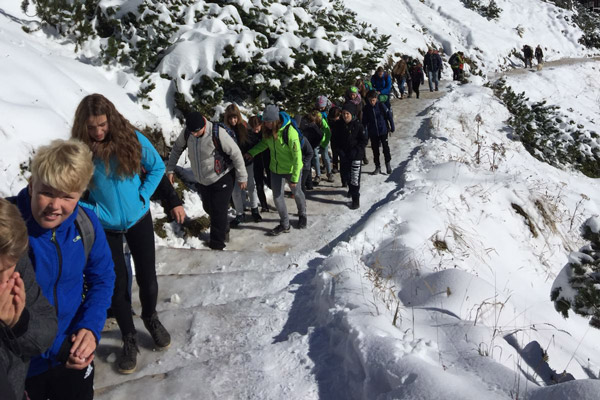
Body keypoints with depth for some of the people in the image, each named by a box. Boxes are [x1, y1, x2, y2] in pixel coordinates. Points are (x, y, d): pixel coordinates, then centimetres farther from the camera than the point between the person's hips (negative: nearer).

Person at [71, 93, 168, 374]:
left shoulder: (131, 138, -14)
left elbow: (157, 167, -1)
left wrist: (142, 196, -8)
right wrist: (92, 211, -15)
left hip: (139, 219, 1)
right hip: (104, 227, -1)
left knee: (147, 278, 9)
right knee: (117, 285, 6)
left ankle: (151, 318, 40)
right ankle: (129, 338, 27)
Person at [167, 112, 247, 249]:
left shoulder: (217, 133, -28)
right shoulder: (187, 133, -12)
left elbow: (236, 153, -19)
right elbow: (177, 148, 8)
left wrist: (242, 177, -12)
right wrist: (170, 169, 6)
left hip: (222, 179, -6)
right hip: (202, 180, 6)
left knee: (218, 212, -5)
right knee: (208, 208, 18)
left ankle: (217, 245, 9)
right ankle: (224, 230, 44)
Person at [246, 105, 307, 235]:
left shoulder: (290, 132, -30)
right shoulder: (268, 130, -11)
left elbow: (297, 156, -26)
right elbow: (264, 143, 10)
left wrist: (295, 177, -24)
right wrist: (252, 152, -5)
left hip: (291, 170, -5)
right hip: (276, 169, 5)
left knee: (296, 192, 17)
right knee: (277, 196, 7)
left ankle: (302, 215, 45)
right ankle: (284, 225, 22)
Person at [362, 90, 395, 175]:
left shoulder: (381, 105, -10)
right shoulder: (366, 108, -3)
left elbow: (389, 116, -3)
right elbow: (364, 121, 6)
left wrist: (392, 126, 0)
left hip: (383, 131, -2)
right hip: (373, 133, 2)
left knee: (386, 148, 0)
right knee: (375, 150, 8)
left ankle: (388, 164, 17)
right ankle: (377, 167, 18)